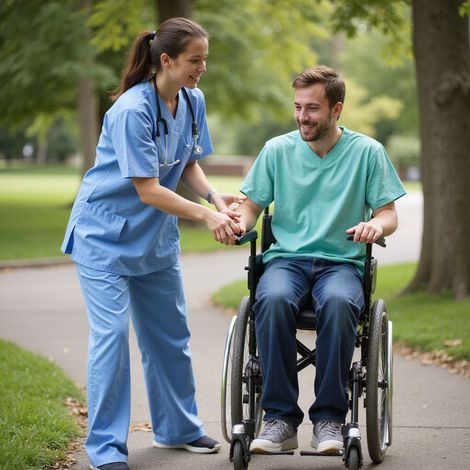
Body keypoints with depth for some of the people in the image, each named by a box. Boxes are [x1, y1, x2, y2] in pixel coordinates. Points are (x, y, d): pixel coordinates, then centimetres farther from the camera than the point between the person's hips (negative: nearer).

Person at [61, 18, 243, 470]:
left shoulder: (193, 101, -3)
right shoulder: (132, 111, -26)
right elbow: (148, 190, -27)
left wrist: (215, 195, -12)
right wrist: (206, 214, -31)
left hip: (155, 235, 8)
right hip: (104, 233, -8)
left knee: (170, 332, 14)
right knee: (111, 333, -12)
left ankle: (177, 428, 28)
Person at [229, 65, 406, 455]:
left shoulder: (367, 152, 6)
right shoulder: (277, 150, 11)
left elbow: (389, 213, 5)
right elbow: (253, 204, 14)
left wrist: (376, 225, -19)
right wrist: (240, 222, -10)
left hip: (341, 263, -1)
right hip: (286, 259, 1)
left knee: (339, 302, -38)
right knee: (273, 299, -35)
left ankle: (329, 418, -26)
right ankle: (281, 418, -27)